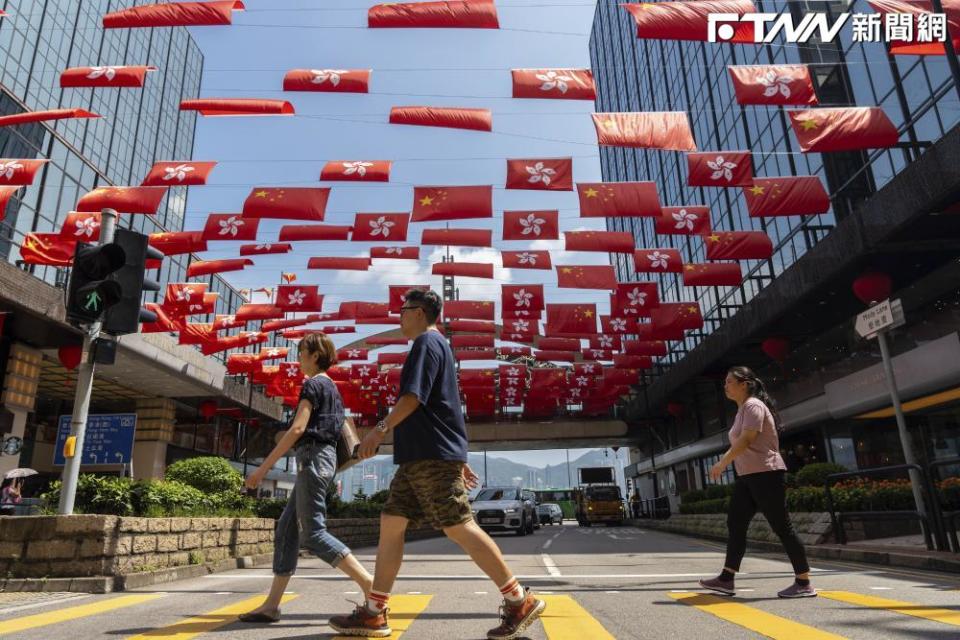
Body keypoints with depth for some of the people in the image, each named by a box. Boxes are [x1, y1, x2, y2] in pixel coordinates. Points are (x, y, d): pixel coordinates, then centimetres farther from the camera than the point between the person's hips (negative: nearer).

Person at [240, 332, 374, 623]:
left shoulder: (313, 384, -8)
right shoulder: (331, 387, 20)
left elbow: (298, 428, -18)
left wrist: (264, 466, -17)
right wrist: (334, 475, 23)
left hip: (313, 457, -10)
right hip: (322, 457, 10)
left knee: (313, 533, -10)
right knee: (286, 530, 9)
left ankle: (369, 583, -14)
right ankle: (271, 605, 11)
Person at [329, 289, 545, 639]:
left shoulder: (427, 342, -6)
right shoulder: (436, 346, 24)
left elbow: (414, 396, -20)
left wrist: (380, 429, -16)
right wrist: (459, 460, 24)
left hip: (433, 457, -10)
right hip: (420, 457, 10)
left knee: (459, 528, -9)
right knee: (390, 524, 8)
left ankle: (520, 601, -1)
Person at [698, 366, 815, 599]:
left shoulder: (753, 406, -12)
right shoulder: (742, 409, 18)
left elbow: (745, 441, -21)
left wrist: (721, 463, -20)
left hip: (765, 474, -10)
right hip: (747, 476, 10)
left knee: (781, 527, -4)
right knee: (735, 525, 5)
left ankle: (804, 583, 6)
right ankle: (726, 579, 7)